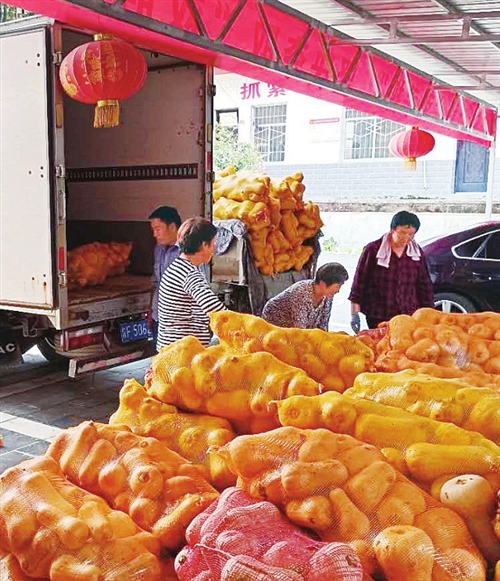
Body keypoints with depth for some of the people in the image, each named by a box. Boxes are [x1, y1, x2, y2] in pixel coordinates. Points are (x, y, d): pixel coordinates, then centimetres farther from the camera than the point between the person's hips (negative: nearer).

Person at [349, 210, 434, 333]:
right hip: (378, 319, -3)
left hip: (409, 318, 3)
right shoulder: (373, 250, -2)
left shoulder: (418, 253, 9)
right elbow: (359, 282, 0)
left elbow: (424, 286, 15)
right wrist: (354, 314, -3)